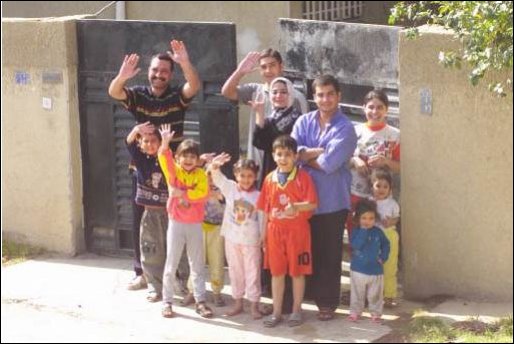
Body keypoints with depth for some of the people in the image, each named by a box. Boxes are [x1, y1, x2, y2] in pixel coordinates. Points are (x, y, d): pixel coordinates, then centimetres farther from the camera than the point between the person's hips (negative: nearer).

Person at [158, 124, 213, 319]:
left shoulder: (201, 175, 1)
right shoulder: (174, 171, -2)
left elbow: (203, 194, -14)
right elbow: (165, 159, -22)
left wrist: (182, 193, -19)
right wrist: (165, 143, -39)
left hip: (195, 225, 1)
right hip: (176, 224, -1)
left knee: (197, 265, 8)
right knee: (171, 265, 5)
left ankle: (200, 302, 15)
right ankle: (167, 302, 13)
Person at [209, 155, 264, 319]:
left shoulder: (258, 196, -4)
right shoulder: (230, 188, -1)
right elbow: (216, 176, -14)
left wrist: (263, 239, -4)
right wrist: (215, 165, -37)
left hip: (251, 240, -2)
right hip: (232, 238, 2)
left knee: (252, 272, 3)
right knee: (235, 271, 12)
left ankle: (254, 305, 10)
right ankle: (238, 302, 24)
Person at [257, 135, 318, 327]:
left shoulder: (303, 177, -7)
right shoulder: (270, 179, 4)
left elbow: (312, 204, -11)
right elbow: (265, 209, 7)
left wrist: (296, 206, -28)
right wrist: (264, 234, 6)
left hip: (297, 230, -3)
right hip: (275, 230, 3)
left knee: (297, 272, 5)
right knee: (277, 272, 10)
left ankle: (296, 310, 18)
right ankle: (276, 312, 19)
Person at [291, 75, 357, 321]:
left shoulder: (345, 128, -9)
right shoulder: (304, 122, 6)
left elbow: (329, 163, -18)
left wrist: (305, 156, -5)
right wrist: (319, 151, -16)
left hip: (332, 200, -4)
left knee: (329, 253, 4)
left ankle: (328, 302, 15)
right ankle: (308, 294, 23)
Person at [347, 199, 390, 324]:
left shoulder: (378, 232, -1)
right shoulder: (356, 232, -9)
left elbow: (385, 244, 12)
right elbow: (356, 244, -26)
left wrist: (383, 257, -1)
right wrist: (364, 230, -27)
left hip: (375, 270, 1)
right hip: (358, 270, -1)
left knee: (375, 295, 9)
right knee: (357, 294, 9)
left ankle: (376, 313, 21)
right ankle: (355, 312, 21)